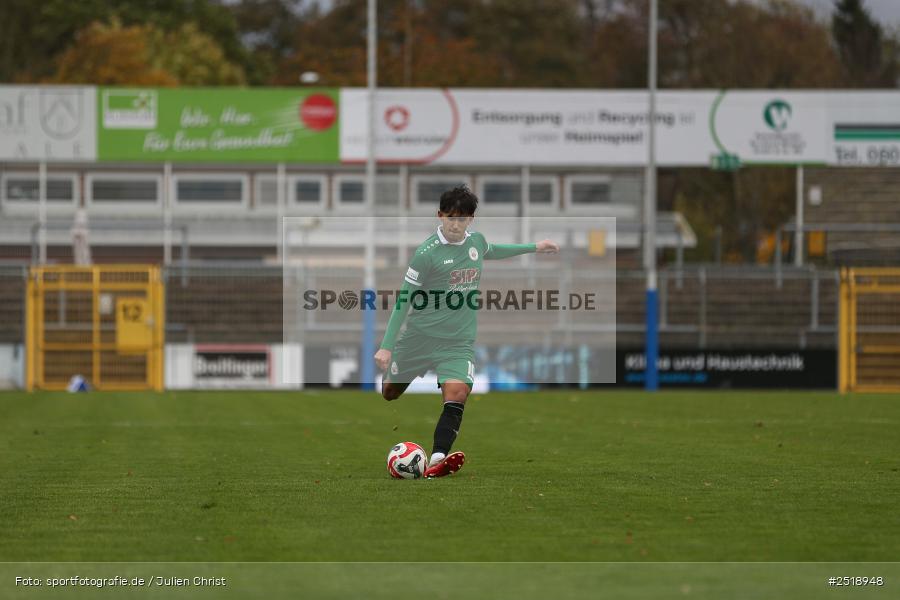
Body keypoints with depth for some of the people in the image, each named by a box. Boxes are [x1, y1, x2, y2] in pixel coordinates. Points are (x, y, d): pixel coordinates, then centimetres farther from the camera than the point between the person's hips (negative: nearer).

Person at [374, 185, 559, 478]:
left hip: (458, 342, 3)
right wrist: (386, 346, -14)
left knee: (457, 394, -21)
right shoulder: (427, 253, -15)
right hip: (419, 337, -3)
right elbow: (404, 300, -11)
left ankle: (437, 462, -30)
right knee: (390, 393, 11)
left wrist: (533, 247, 34)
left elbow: (490, 251, 29)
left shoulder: (475, 240, 2)